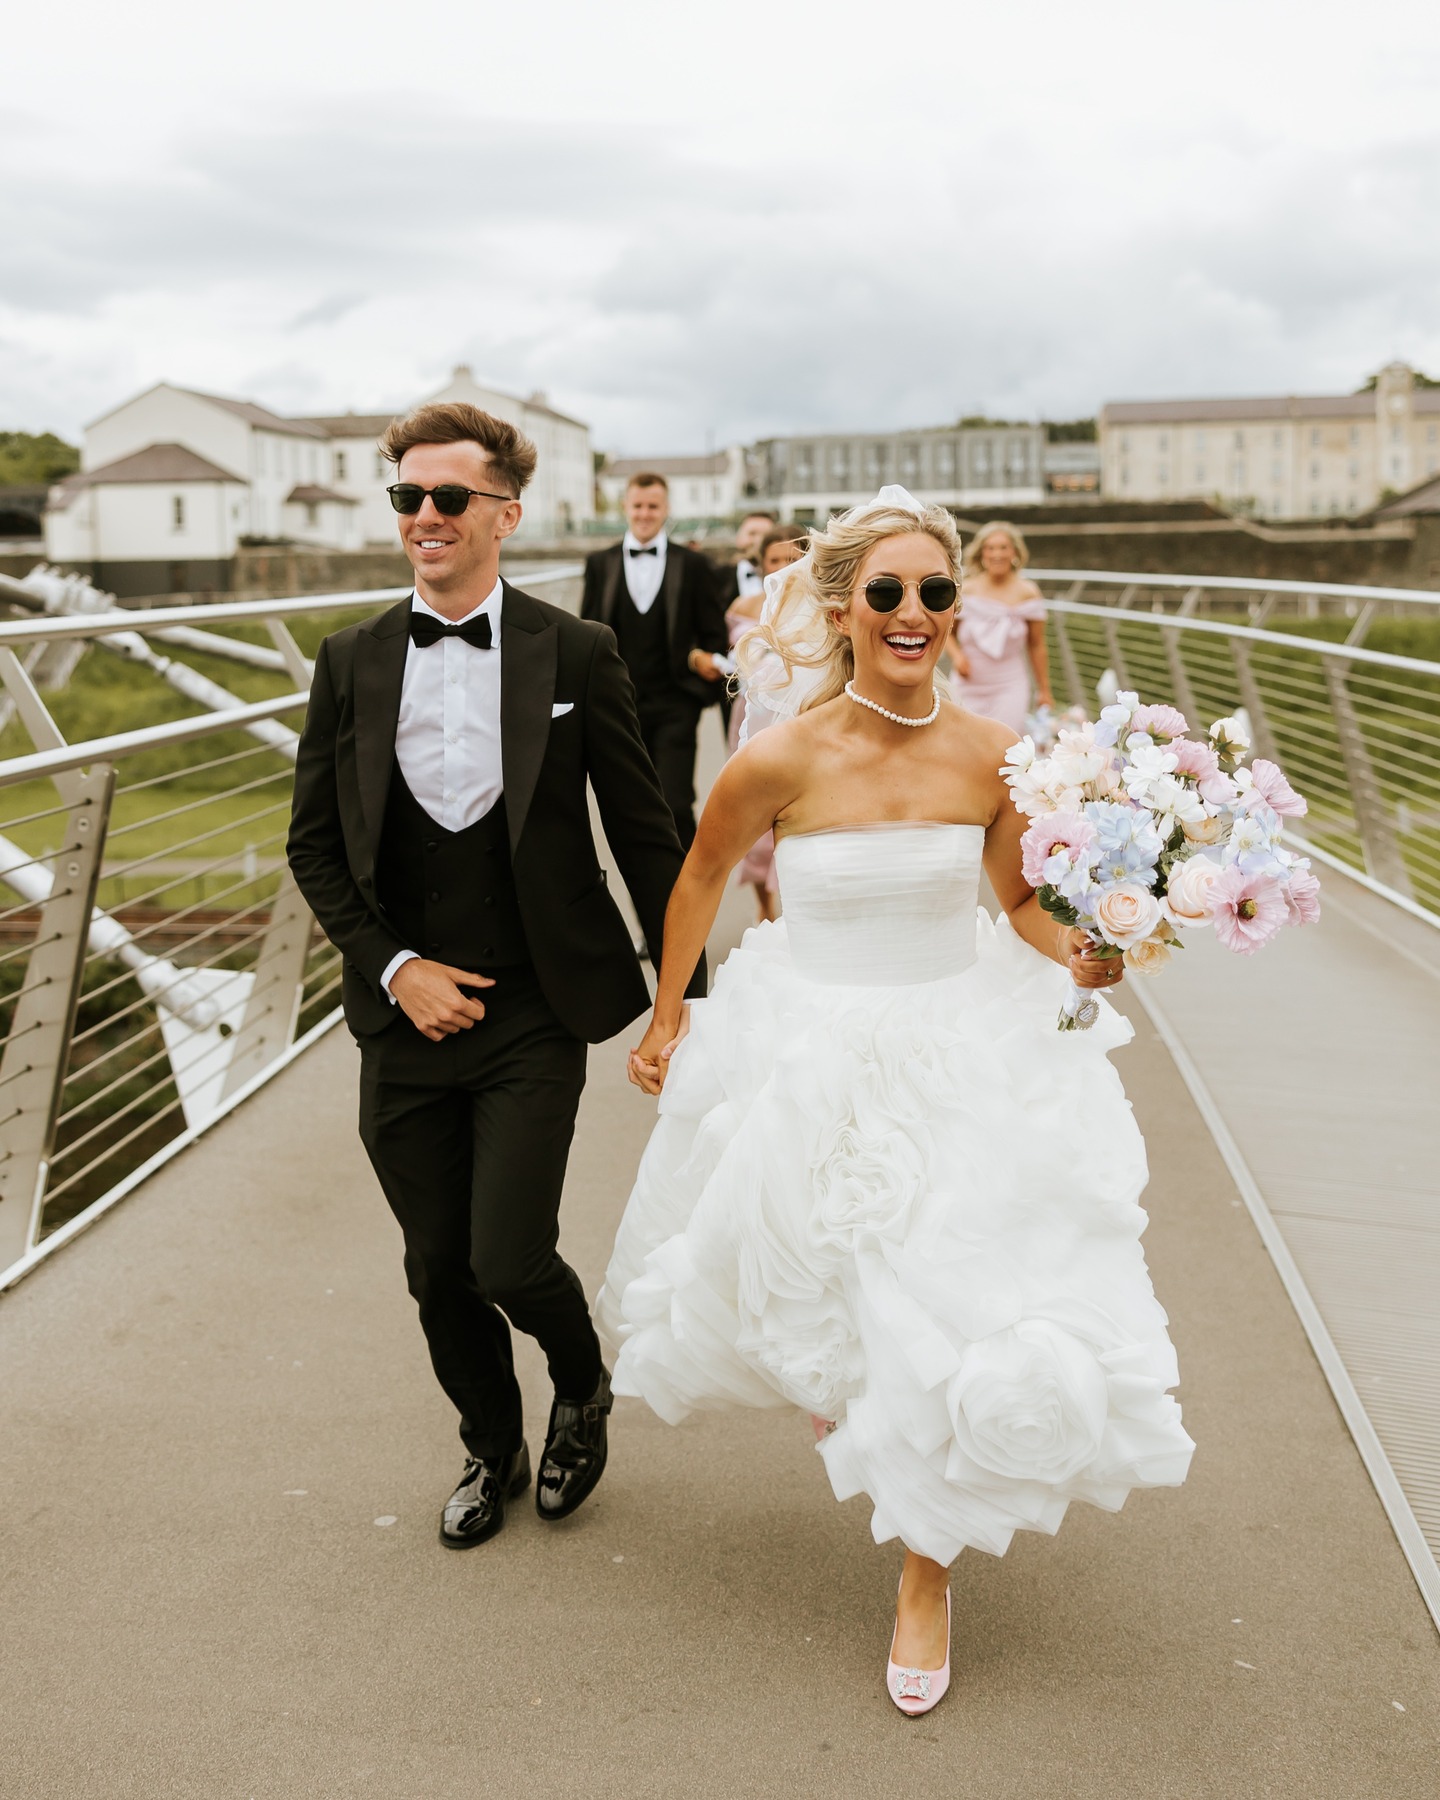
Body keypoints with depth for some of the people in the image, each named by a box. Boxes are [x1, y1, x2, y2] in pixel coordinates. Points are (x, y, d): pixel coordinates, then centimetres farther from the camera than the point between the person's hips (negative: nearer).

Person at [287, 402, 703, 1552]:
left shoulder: (576, 655, -3)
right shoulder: (353, 662, 3)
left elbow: (645, 833, 0)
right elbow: (315, 841, 7)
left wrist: (689, 994, 0)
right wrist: (393, 968, -5)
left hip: (535, 1015, -3)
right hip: (408, 1015, 3)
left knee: (508, 1259, -9)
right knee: (438, 1270, 12)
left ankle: (584, 1388, 27)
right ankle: (492, 1452, 38)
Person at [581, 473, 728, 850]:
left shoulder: (692, 564, 4)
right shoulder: (600, 563, 8)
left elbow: (713, 634, 6)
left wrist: (708, 663, -14)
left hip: (674, 705, -2)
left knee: (676, 805, -11)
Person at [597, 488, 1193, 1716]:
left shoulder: (990, 755, -11)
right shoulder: (784, 758, -18)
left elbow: (1020, 898, 5)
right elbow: (702, 878, 0)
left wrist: (1075, 949, -16)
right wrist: (666, 1016, 9)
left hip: (964, 1055, 1)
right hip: (815, 1058, -1)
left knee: (963, 1315, 2)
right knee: (811, 1296, 19)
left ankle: (929, 1570, 29)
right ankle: (842, 1390, 61)